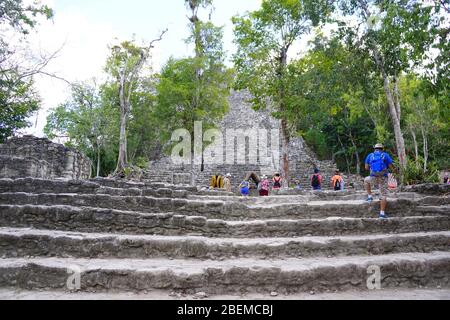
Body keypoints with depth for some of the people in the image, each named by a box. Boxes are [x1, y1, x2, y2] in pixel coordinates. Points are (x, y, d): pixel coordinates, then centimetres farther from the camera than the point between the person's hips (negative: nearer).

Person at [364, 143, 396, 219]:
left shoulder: (370, 156, 10)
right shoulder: (385, 155, 6)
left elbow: (366, 168, 12)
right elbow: (391, 167, 2)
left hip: (373, 178, 1)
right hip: (383, 178, -1)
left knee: (366, 181, 34)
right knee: (384, 196, 7)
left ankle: (370, 196, 25)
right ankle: (382, 213, -1)